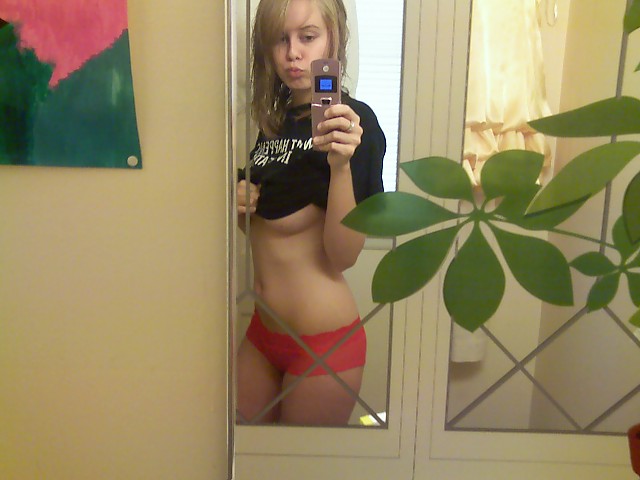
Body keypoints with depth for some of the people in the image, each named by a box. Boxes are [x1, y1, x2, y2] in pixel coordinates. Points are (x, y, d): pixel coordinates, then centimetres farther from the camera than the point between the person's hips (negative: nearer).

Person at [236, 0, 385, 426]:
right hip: (264, 328, 7)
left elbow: (343, 256, -20)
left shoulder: (355, 122, -14)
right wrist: (241, 204, -3)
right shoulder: (274, 120, 8)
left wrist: (341, 164, -33)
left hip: (324, 340, -7)